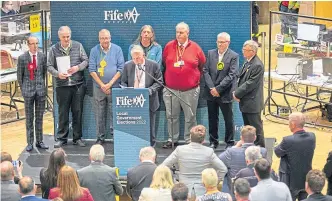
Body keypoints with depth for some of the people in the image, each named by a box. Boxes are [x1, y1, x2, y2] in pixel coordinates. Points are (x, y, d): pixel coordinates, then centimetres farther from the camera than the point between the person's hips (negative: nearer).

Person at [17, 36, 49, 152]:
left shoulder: (42, 57, 2)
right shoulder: (22, 58, -5)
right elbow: (19, 75, 3)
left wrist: (41, 84, 13)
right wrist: (23, 89, 4)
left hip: (40, 90, 2)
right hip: (28, 90, -2)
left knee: (39, 117, 7)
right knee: (29, 118, 3)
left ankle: (39, 141, 14)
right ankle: (30, 143, 7)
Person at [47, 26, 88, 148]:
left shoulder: (78, 46, 6)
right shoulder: (54, 49, 4)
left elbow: (85, 60, 7)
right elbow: (49, 66, 5)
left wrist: (78, 67, -11)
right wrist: (58, 74, -13)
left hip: (78, 85, 1)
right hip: (62, 86, -1)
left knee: (77, 112, 5)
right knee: (63, 113, 3)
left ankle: (77, 138, 14)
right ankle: (62, 138, 11)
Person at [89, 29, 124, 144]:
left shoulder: (117, 49, 2)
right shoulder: (94, 51, 3)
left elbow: (121, 68, -1)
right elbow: (92, 70, 0)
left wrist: (110, 84, -9)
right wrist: (102, 85, -7)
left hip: (114, 87, -1)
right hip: (98, 87, 1)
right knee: (100, 114, 4)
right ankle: (100, 137, 11)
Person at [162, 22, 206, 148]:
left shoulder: (195, 48, -1)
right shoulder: (169, 46, 2)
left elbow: (202, 65, 9)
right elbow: (164, 64, 11)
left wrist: (196, 78, 9)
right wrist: (166, 79, 11)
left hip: (190, 90, -1)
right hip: (171, 89, 1)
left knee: (190, 117, 4)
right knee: (172, 116, 6)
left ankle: (189, 141, 12)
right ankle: (172, 139, 16)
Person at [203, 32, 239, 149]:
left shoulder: (234, 56, -5)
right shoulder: (210, 53, 7)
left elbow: (231, 75, -11)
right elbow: (205, 71, 2)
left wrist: (218, 89, -15)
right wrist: (211, 88, -10)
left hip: (225, 94, -4)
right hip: (211, 93, 4)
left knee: (228, 119, 4)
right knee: (212, 119, 11)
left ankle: (230, 142, 15)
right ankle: (213, 142, 21)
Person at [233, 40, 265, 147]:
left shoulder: (257, 65, -20)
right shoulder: (247, 62, 10)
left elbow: (250, 83, -21)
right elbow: (241, 79, 15)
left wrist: (237, 94, -14)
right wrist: (237, 92, -1)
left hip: (252, 103, -9)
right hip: (245, 102, 9)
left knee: (256, 127, 0)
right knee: (247, 127, 18)